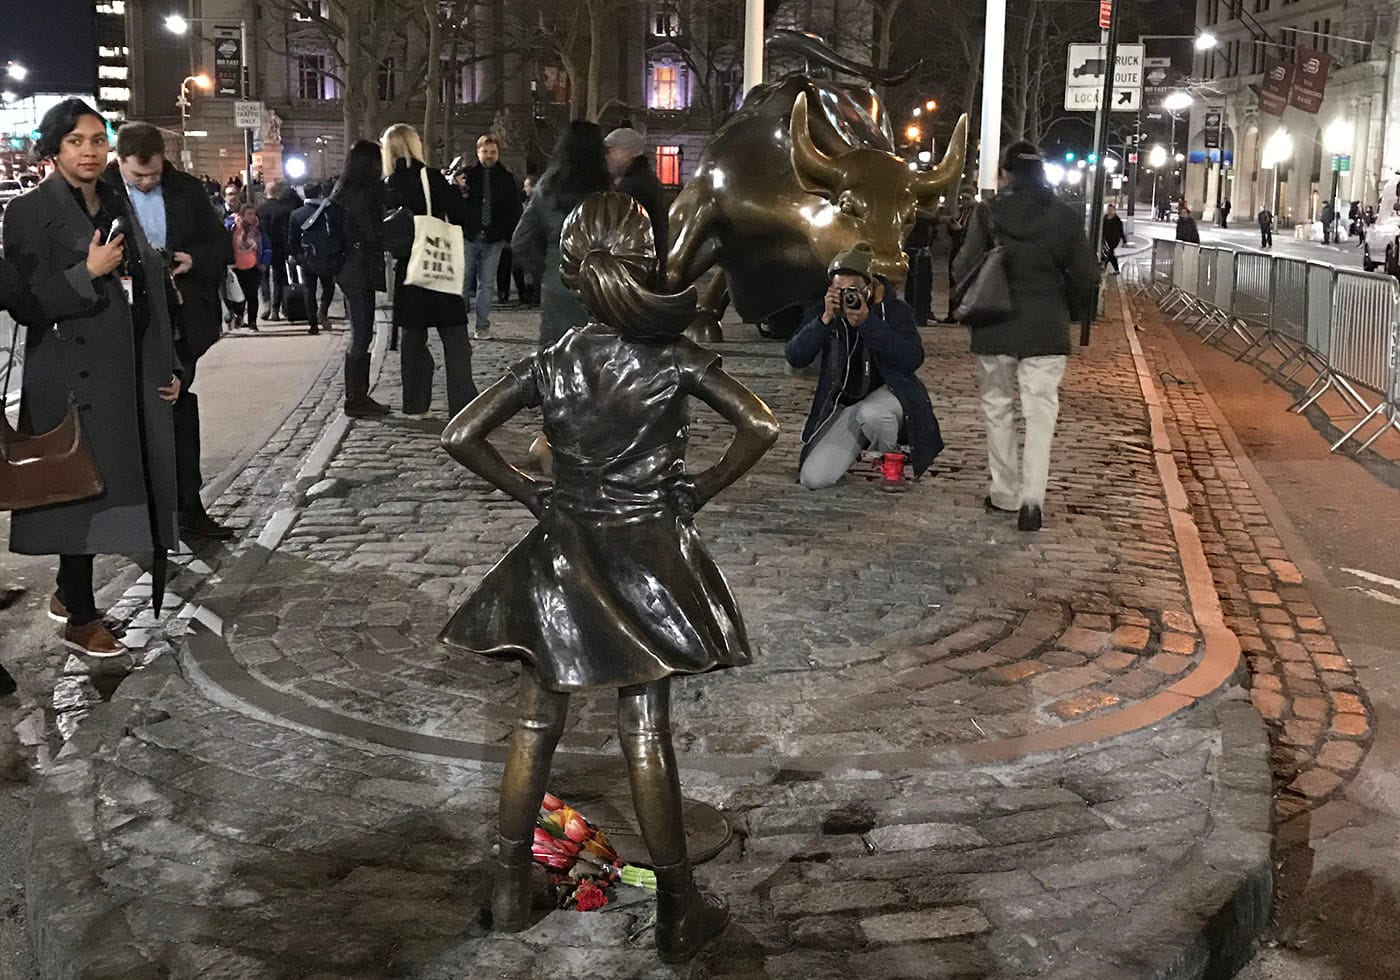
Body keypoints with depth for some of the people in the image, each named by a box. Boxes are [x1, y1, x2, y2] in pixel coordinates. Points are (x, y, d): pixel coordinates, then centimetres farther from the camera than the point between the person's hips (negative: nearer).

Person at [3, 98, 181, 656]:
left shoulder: (117, 207, 14)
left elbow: (145, 294, 16)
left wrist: (166, 367, 13)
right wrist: (89, 272, -20)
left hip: (127, 373, 7)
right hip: (73, 374, -7)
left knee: (120, 484, 10)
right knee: (83, 487, -2)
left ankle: (69, 592, 27)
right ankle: (80, 619, 10)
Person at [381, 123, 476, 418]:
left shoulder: (387, 186, -1)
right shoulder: (433, 178, -8)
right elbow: (460, 216, -8)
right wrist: (457, 192, 11)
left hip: (406, 269, 3)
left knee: (412, 337, 12)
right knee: (454, 338, 1)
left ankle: (415, 404, 13)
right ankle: (462, 402, -5)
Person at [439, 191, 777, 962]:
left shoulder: (550, 364, -4)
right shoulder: (675, 359, -8)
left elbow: (460, 436, -7)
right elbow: (761, 427, -16)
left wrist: (527, 492, 1)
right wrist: (700, 489, -6)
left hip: (564, 555, 1)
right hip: (648, 553, -1)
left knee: (535, 722, 12)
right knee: (645, 730, 4)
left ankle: (511, 886, 21)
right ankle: (678, 908, 12)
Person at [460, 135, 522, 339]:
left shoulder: (507, 179, 8)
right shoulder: (467, 174, 3)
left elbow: (514, 210, 8)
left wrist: (512, 236, -1)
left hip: (494, 239, 1)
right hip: (469, 236, -1)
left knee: (487, 284, 5)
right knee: (462, 281, 0)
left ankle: (482, 325, 10)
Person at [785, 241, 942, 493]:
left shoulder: (894, 309, -10)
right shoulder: (824, 310, -3)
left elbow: (913, 358, -24)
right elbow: (795, 357, -14)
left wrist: (867, 323, -30)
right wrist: (825, 320, -26)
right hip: (843, 404, 3)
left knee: (870, 413, -42)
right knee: (812, 478, -13)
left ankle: (892, 460, -6)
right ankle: (854, 448, 21)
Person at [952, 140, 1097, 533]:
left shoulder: (989, 214, -6)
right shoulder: (1065, 217, 0)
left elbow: (966, 269, -8)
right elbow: (1085, 277, 2)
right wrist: (1070, 311, 19)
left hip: (996, 328, 0)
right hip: (1046, 330, 1)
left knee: (998, 408, 13)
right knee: (1041, 409, 2)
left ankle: (1004, 493, 18)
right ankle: (1032, 497, -11)